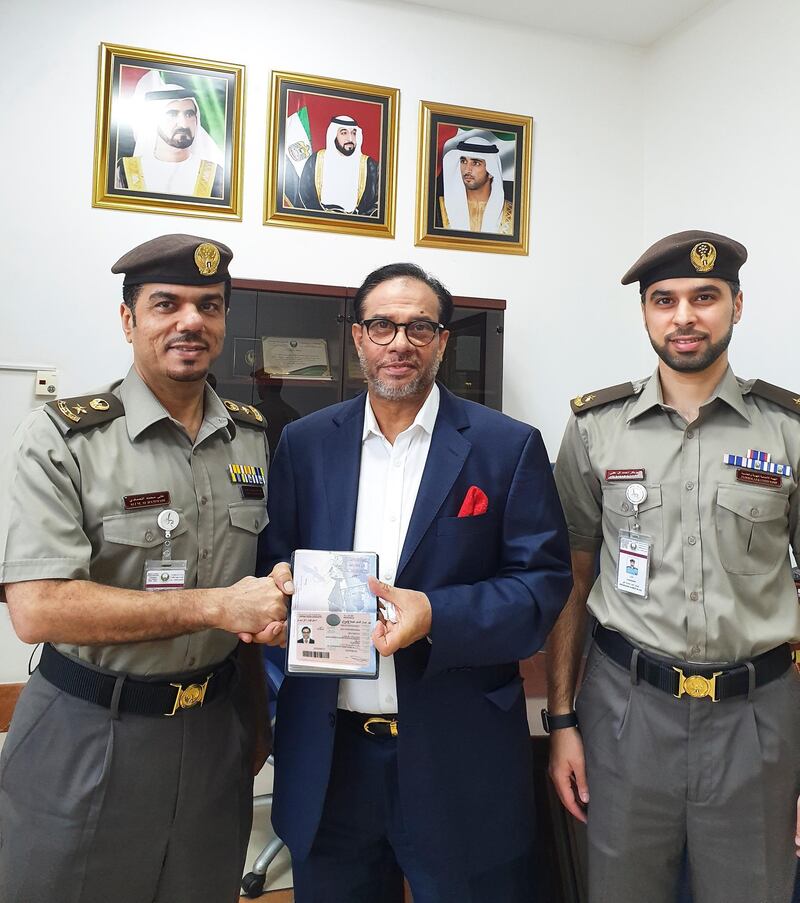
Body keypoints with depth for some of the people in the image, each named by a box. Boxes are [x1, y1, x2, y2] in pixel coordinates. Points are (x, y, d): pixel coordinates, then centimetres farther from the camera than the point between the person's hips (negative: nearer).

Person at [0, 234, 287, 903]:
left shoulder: (253, 437, 1)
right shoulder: (62, 439, -14)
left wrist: (257, 716, 13)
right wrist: (211, 606, -23)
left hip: (215, 729, 4)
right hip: (87, 739, -4)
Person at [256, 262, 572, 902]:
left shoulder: (508, 447, -5)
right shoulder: (305, 442, 3)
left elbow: (544, 583, -7)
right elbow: (272, 559, 7)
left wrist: (436, 615, -22)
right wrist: (281, 582, -16)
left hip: (457, 759, -2)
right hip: (327, 755, 3)